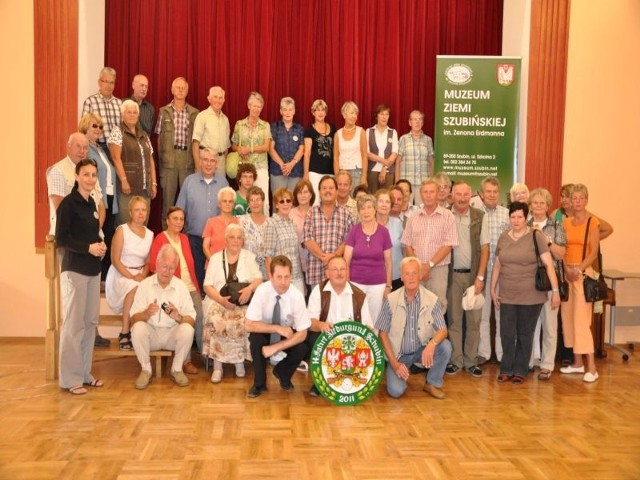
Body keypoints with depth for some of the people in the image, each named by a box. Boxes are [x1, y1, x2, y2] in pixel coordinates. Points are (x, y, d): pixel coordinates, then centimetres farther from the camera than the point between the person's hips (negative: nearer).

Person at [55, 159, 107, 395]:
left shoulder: (91, 203, 13)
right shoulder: (68, 203, -9)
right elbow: (61, 238, -14)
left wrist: (100, 244, 1)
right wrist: (88, 247, -20)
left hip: (93, 269, 8)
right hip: (74, 269, -8)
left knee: (91, 321, 11)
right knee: (74, 323, -4)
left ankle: (85, 372, 20)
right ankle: (71, 378, 4)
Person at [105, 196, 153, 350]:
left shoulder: (150, 234, 10)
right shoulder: (122, 230, -4)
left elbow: (148, 262, 11)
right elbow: (115, 260, -9)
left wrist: (143, 275, -10)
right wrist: (130, 276, -20)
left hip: (141, 276, 4)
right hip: (121, 275, -4)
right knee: (134, 288, -37)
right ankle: (125, 333, -28)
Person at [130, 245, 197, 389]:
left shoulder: (181, 286, -1)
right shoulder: (144, 285, -3)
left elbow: (191, 320, -6)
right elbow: (133, 319, -8)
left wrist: (178, 317, -28)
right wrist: (146, 313, -31)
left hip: (173, 333, 0)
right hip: (151, 331, 0)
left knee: (187, 329, -30)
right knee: (138, 328, -31)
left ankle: (177, 369, -6)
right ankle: (145, 370, -9)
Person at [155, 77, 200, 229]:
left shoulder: (194, 113, 8)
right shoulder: (164, 111, 8)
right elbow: (159, 137, 8)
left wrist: (196, 160, -1)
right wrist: (160, 158, 2)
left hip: (188, 160, 1)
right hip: (168, 159, 0)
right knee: (168, 195, 3)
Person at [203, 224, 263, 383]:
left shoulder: (249, 257, 13)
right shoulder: (215, 258, 12)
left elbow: (259, 279, 3)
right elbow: (207, 285, 4)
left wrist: (250, 288, -21)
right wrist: (221, 299, -15)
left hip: (243, 303, 0)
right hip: (219, 301, 0)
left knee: (242, 323, -32)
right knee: (216, 322, -32)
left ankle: (240, 361, -13)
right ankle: (217, 366, -22)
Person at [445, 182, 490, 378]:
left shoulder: (479, 217, 1)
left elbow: (485, 249, 1)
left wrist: (480, 277, -5)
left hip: (473, 274, 1)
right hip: (452, 275, 0)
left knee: (473, 319, 5)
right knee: (454, 319, 5)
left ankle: (471, 361, 15)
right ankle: (455, 360, 14)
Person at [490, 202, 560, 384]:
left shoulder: (536, 236, -6)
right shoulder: (503, 237, 7)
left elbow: (549, 264, -11)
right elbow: (497, 265, 14)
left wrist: (555, 290, -16)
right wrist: (493, 289, 13)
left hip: (530, 296, -3)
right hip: (507, 295, 3)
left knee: (525, 334, 8)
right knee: (507, 334, 3)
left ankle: (520, 371, 21)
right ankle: (506, 369, 19)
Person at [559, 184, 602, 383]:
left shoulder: (593, 221, -5)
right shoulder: (565, 222, 10)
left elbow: (594, 253, -8)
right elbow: (563, 250, 8)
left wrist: (579, 270, -18)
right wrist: (567, 269, -8)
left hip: (584, 273, -6)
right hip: (566, 273, 6)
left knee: (582, 319, -10)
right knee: (568, 318, 7)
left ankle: (591, 367, -6)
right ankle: (578, 362, 17)